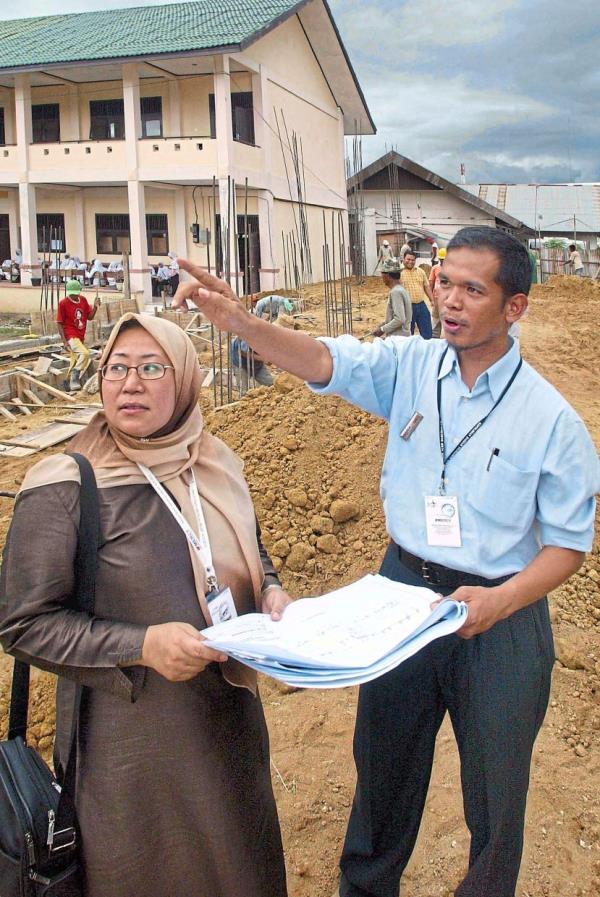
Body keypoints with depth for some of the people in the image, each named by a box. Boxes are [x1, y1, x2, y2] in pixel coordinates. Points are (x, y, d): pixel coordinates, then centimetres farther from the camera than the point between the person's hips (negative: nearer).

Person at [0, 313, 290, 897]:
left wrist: (269, 592, -5)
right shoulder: (62, 491, -17)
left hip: (230, 716, 6)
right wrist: (141, 646, -25)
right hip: (131, 736, -5)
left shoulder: (214, 465, 1)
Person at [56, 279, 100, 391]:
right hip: (71, 336, -6)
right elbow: (59, 323, -8)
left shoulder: (83, 300, 6)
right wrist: (64, 341, -15)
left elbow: (90, 317, 10)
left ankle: (73, 382, 23)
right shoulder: (63, 303, -10)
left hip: (81, 337, 7)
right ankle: (75, 377, -17)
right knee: (85, 353, -26)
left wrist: (95, 307, -9)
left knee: (75, 361, 13)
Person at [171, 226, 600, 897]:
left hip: (501, 613, -2)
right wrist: (238, 320, -37)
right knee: (383, 764, 22)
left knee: (495, 785, 16)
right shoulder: (410, 367, -5)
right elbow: (323, 361, -19)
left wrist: (497, 602, -25)